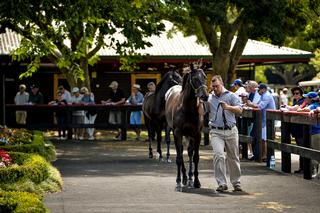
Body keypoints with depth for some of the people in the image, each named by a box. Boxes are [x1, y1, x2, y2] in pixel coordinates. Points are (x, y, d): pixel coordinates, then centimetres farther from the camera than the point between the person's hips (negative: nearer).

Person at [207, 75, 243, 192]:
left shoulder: (231, 96, 5)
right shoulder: (209, 98, 10)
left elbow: (239, 110, -7)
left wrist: (228, 107, -24)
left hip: (231, 131, 0)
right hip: (216, 132, 0)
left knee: (233, 158, 9)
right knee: (218, 155, -18)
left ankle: (236, 182, 22)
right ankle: (221, 183, -17)